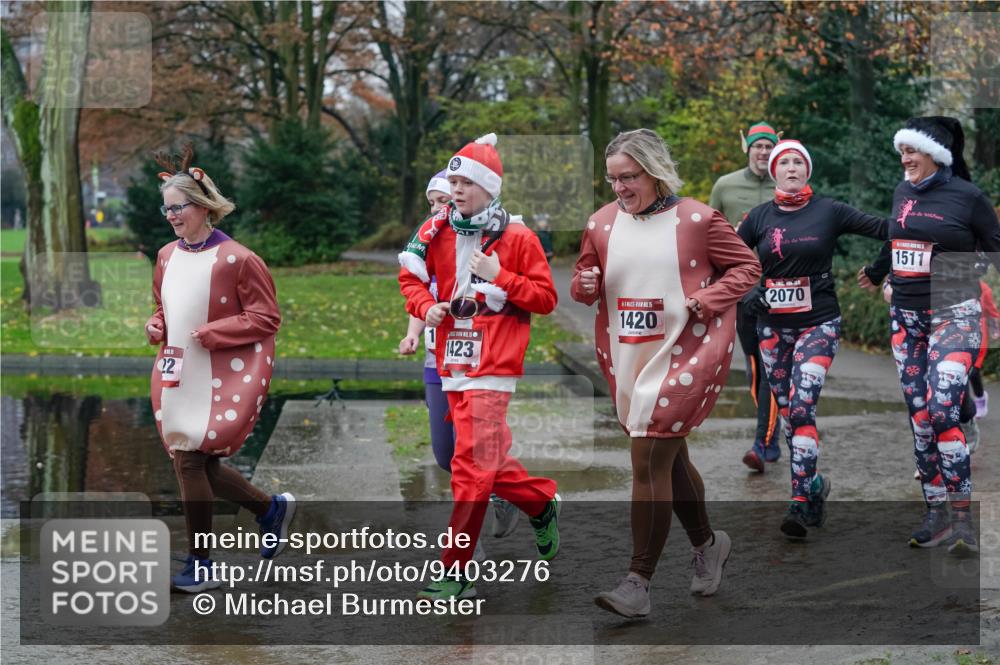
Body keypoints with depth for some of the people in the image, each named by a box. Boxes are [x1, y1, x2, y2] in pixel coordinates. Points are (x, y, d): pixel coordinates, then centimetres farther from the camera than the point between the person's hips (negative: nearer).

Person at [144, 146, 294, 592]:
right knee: (195, 464, 8)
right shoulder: (167, 257, 8)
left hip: (223, 379, -7)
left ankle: (200, 566, 4)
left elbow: (266, 318, -11)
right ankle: (271, 509, 31)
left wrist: (212, 332, -18)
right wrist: (155, 326, 0)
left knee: (191, 460, -10)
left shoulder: (237, 259, -13)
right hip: (177, 376, 7)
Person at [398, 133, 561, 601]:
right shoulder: (437, 231, 8)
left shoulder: (517, 238, -4)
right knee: (489, 462, 13)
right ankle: (543, 503, 41)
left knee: (473, 467, -10)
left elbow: (546, 299, -2)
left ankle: (455, 574, -4)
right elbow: (410, 275, 17)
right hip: (453, 364, 6)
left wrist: (498, 277, -14)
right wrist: (425, 306, -3)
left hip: (493, 368, -6)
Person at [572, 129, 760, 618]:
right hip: (626, 359, 6)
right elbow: (584, 284, 16)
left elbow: (746, 266, 0)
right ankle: (707, 543, 40)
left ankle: (638, 583, -8)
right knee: (668, 457, 17)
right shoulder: (602, 223, 5)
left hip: (682, 356, -6)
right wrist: (585, 284, -8)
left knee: (650, 461, -12)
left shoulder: (696, 219, -8)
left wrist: (703, 301, -14)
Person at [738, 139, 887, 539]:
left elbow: (881, 228, -6)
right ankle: (814, 484, 28)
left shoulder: (828, 211, -3)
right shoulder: (760, 217, 5)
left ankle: (801, 505, -17)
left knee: (802, 409, -16)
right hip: (772, 326, 4)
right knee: (787, 413, 9)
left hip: (818, 324, -4)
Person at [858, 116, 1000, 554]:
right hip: (906, 316, 6)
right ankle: (936, 513, 11)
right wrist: (876, 273, 37)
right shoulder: (902, 194, 8)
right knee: (919, 416, 4)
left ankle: (962, 519, -14)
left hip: (954, 315, -6)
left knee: (942, 410, -18)